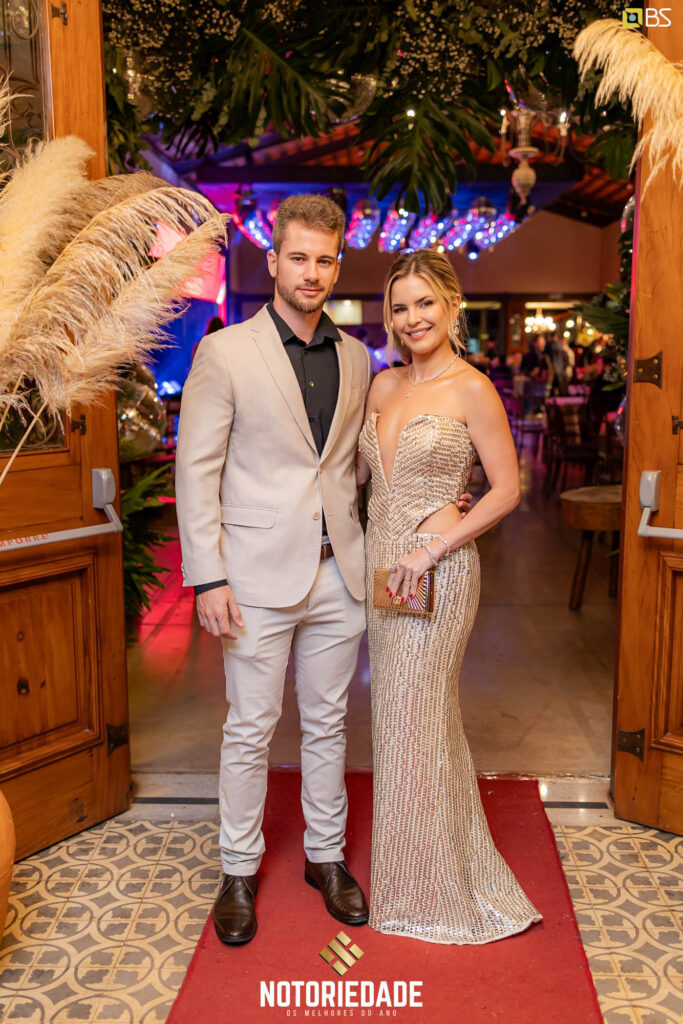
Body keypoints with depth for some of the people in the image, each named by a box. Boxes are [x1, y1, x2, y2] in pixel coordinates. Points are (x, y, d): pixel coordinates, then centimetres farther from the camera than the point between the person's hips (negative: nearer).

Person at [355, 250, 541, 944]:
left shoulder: (471, 389, -10)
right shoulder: (384, 385, 10)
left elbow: (506, 489, -10)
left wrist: (431, 551, -16)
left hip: (436, 569, -6)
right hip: (380, 565, 6)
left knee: (416, 721, 2)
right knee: (400, 716, 15)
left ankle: (432, 889, 23)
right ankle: (410, 861, 35)